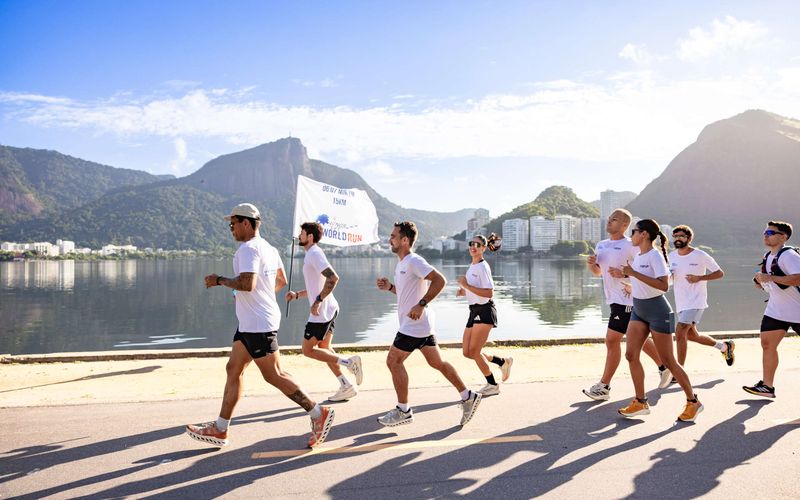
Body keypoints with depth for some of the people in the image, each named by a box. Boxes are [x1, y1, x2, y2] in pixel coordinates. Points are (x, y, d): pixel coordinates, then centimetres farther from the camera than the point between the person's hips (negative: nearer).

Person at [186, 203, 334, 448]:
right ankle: (220, 430, 20)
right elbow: (281, 280, 24)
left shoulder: (248, 248, -17)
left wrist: (219, 280, -15)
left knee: (274, 375, -5)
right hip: (250, 324, 11)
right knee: (233, 370, 12)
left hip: (258, 324, -11)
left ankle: (319, 413, 2)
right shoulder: (269, 248, 14)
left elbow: (247, 283, -29)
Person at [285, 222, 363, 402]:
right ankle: (346, 387, 13)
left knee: (308, 350, -3)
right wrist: (297, 294, 16)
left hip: (322, 311, -10)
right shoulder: (311, 254, 18)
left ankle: (348, 362, -8)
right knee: (324, 349, 13)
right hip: (328, 309, 10)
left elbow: (333, 277, -28)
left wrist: (317, 301, -25)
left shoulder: (314, 254, -14)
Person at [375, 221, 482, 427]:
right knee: (437, 362, 13)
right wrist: (389, 287, 10)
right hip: (421, 325, 10)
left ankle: (403, 411, 5)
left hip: (414, 324, -10)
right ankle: (468, 397, 18)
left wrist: (421, 304, -28)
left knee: (393, 361, -4)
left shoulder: (413, 261, -15)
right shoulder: (402, 263, 16)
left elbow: (439, 280, -25)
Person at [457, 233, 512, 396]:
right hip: (474, 311, 9)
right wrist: (463, 291, 8)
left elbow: (489, 293, -22)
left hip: (485, 311, -9)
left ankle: (492, 385, 9)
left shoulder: (482, 267, -13)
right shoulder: (472, 267, 15)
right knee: (467, 352, 7)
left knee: (474, 351, -8)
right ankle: (503, 362, 24)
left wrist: (466, 285, -23)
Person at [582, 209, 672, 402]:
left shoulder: (630, 246, -13)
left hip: (626, 300, -9)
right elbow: (598, 272, 22)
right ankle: (665, 367, 38)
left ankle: (604, 387, 0)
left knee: (612, 340, -8)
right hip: (614, 299, 9)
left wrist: (625, 273, -24)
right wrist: (590, 264, 1)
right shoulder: (601, 245, 12)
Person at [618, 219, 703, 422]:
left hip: (657, 311, -8)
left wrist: (634, 273, -30)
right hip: (638, 310, 8)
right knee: (631, 354, -1)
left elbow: (664, 285, -30)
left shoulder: (655, 256, -17)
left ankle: (693, 402, 15)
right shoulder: (636, 256, 7)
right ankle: (640, 403, 9)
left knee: (667, 360, -1)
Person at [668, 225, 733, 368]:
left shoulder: (700, 255, -9)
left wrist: (699, 278, -19)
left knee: (680, 332, -17)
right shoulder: (672, 256, 7)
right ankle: (725, 346, 41)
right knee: (691, 335, 17)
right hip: (681, 302, 7)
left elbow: (720, 273, -5)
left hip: (696, 301, -7)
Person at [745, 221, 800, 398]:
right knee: (767, 343, 0)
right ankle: (767, 385, 5)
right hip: (776, 309, 8)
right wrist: (760, 280, -1)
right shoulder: (768, 257, 11)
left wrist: (771, 278, -31)